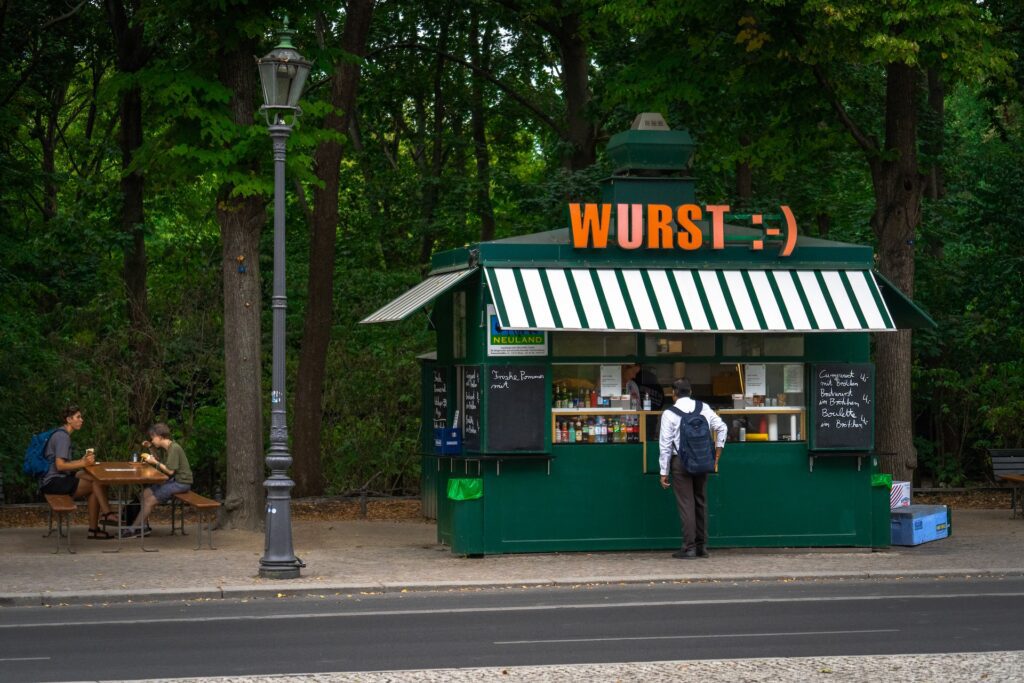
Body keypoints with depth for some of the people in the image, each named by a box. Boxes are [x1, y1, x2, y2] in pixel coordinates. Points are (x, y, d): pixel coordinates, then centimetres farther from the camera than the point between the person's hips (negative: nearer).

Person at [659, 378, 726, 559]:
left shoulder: (669, 414, -7)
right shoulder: (704, 408, 4)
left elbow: (665, 444, -7)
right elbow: (722, 427, 4)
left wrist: (664, 472, -2)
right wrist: (717, 454, 13)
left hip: (680, 461, -4)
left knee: (686, 504, -2)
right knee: (701, 502, 13)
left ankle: (689, 548, -3)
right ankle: (702, 547, 17)